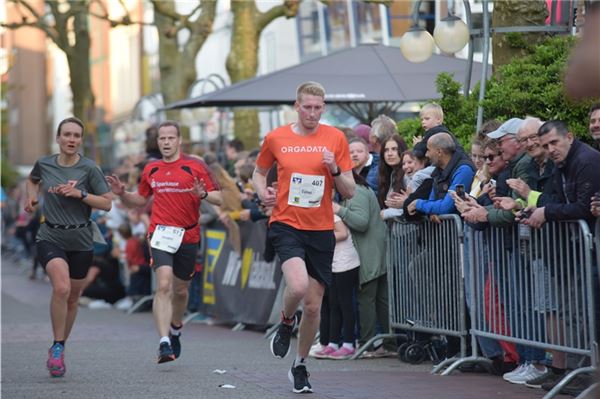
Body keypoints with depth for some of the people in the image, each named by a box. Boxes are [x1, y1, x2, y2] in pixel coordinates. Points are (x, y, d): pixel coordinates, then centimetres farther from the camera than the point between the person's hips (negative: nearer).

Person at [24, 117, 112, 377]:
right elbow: (33, 180, 25)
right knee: (61, 288, -25)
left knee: (72, 298, 12)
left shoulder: (89, 169, -7)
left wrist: (80, 194, -18)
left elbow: (107, 203, -6)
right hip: (50, 237, -1)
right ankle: (57, 347, -11)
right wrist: (32, 197, 7)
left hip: (80, 241, 1)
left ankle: (58, 348, 33)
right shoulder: (44, 164, 1)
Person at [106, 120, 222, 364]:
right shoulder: (151, 170, 10)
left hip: (188, 236, 0)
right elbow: (141, 200, 25)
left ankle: (175, 331, 43)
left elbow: (218, 198, -4)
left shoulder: (195, 166, -1)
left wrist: (203, 194, -24)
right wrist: (122, 193, 6)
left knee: (181, 290, 14)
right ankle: (164, 344, -25)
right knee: (164, 285, -20)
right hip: (161, 233, 0)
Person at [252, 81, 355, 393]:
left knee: (313, 306, 5)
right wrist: (263, 192, -3)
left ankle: (300, 365, 26)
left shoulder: (335, 138, 2)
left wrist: (334, 170, -15)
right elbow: (258, 173, 18)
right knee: (298, 285, -28)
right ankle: (286, 323, 7)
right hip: (286, 225, -2)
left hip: (321, 230, 2)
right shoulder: (276, 138, 1)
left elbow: (349, 192, 4)